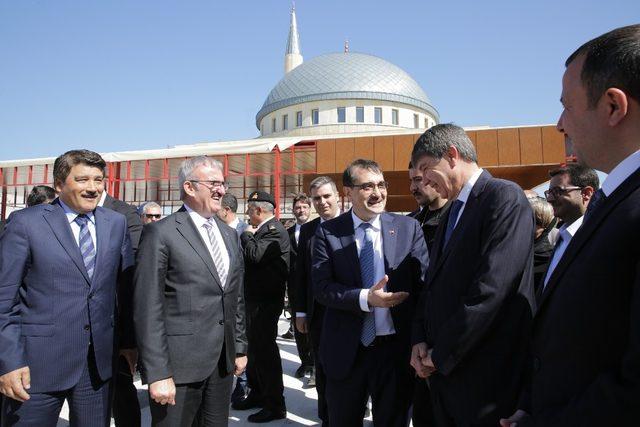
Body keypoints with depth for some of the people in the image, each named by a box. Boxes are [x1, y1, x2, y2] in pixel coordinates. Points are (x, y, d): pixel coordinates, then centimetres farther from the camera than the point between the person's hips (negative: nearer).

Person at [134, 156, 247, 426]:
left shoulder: (229, 234, 11)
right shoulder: (161, 233, -10)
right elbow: (148, 308, -13)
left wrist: (240, 348, 13)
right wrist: (157, 373, -15)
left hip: (223, 362, 6)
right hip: (179, 363, -6)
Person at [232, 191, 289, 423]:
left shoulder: (274, 230, -15)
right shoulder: (263, 229, 13)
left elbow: (256, 255, -27)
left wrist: (247, 234, -12)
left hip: (266, 300, -10)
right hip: (255, 298, 10)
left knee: (265, 349, -3)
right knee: (254, 347, 19)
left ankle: (275, 405, 11)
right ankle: (257, 394, 35)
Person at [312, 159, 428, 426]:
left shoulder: (409, 228, -1)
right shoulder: (328, 233, -4)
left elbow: (425, 284, -3)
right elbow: (321, 287, -10)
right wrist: (365, 298, -24)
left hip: (397, 347, 0)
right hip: (346, 351, 0)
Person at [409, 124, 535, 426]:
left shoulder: (504, 197, -13)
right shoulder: (452, 213, 14)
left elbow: (491, 289, -22)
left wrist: (441, 355, -15)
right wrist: (420, 341, 2)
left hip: (484, 377, -7)